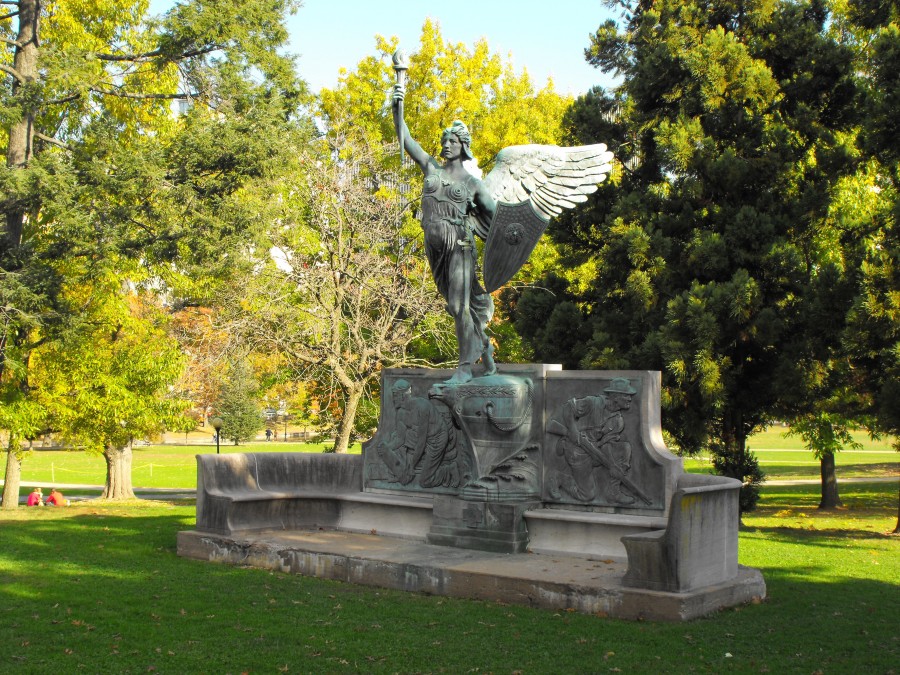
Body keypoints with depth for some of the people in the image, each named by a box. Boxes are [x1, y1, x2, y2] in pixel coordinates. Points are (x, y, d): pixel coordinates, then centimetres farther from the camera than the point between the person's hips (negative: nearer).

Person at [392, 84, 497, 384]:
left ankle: (465, 366, -4)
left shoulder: (472, 183, 3)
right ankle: (483, 348, 31)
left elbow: (496, 215, 5)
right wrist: (398, 108, -8)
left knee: (459, 305, -10)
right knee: (457, 303, 13)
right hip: (434, 244, 4)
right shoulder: (431, 168, 11)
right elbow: (405, 140, 3)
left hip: (459, 244, -4)